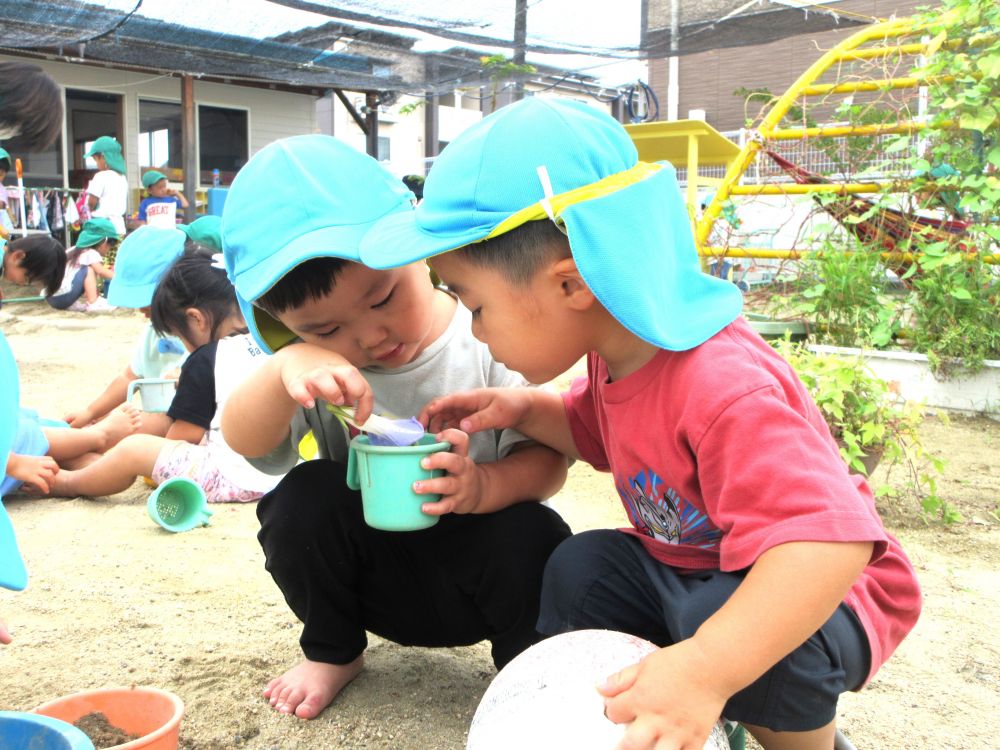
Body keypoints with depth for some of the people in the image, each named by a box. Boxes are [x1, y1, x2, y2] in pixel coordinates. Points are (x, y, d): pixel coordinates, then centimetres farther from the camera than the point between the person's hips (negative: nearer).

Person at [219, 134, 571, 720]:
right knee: (306, 497, -23)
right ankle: (333, 651, 5)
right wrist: (285, 367, -43)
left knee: (534, 540, -32)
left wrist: (486, 485, -39)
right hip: (376, 577, 3)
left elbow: (549, 459, -16)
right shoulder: (314, 366, -8)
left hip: (476, 573, -2)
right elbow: (245, 442, -22)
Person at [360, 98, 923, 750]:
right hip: (685, 570, 8)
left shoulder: (722, 390, -38)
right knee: (579, 569, -3)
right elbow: (597, 432, 15)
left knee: (721, 622, -35)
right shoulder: (617, 352, -8)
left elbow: (829, 541, -47)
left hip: (818, 596, -8)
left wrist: (707, 671, -55)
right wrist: (525, 410, -5)